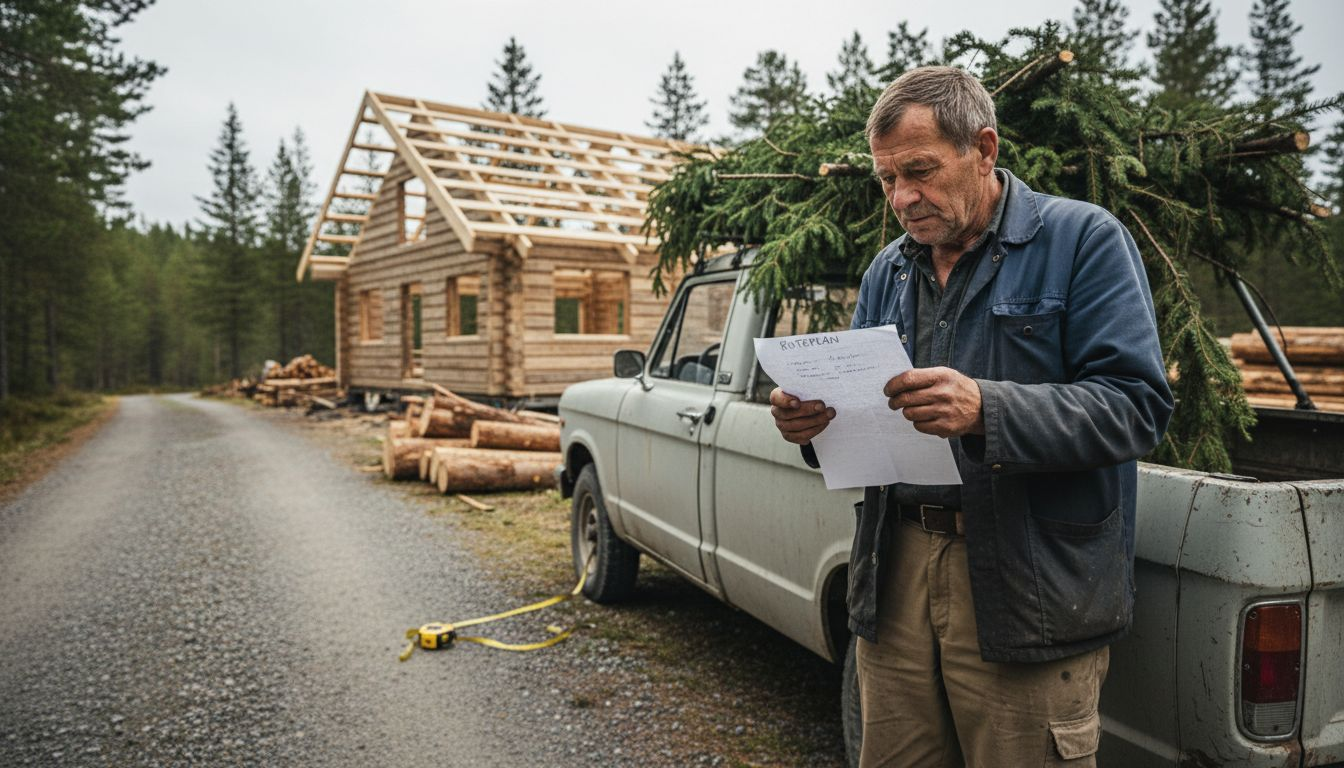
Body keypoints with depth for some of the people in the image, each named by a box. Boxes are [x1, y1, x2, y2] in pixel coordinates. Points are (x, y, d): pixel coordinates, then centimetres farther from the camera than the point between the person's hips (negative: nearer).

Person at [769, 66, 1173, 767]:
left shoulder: (1084, 239, -3)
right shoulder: (887, 272, 13)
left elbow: (1136, 405, -13)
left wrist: (986, 410, -28)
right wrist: (814, 423, -7)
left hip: (1030, 591, -4)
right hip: (894, 578, 5)